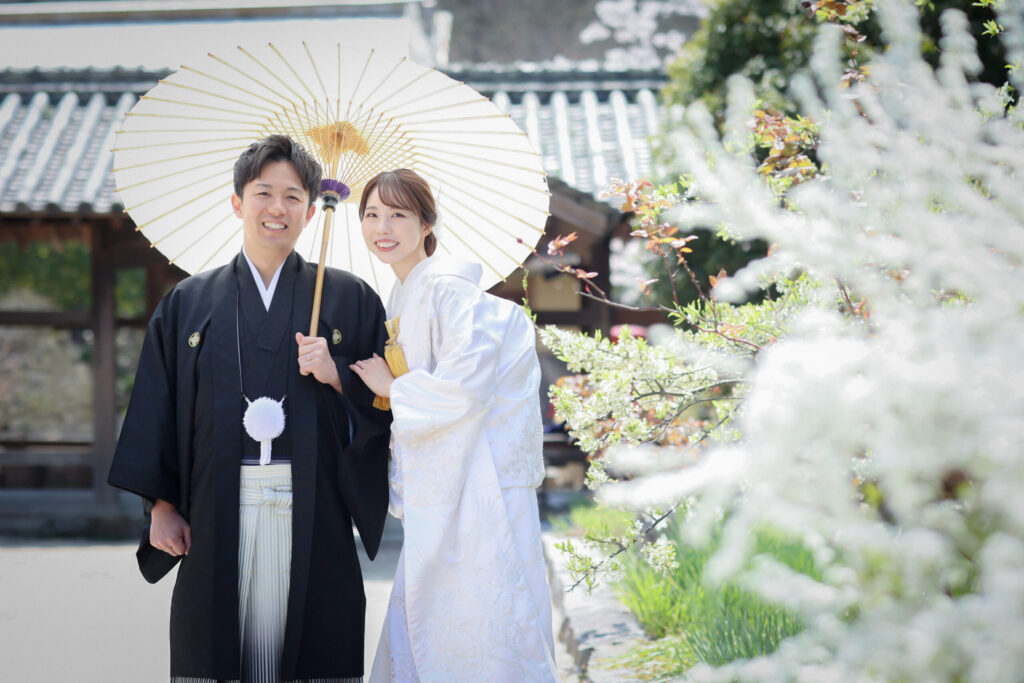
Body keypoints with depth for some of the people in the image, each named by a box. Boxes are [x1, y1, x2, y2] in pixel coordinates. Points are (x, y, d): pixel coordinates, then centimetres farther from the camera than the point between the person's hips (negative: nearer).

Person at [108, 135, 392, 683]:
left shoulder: (348, 299, 9)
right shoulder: (188, 303, 11)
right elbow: (156, 411, 10)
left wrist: (336, 374, -11)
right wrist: (161, 506, 3)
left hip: (314, 515, -1)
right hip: (218, 516, 1)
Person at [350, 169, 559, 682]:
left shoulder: (447, 288, -12)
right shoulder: (403, 298, 17)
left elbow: (468, 384, -22)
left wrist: (393, 387, -9)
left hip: (478, 492, -10)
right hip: (433, 502, 10)